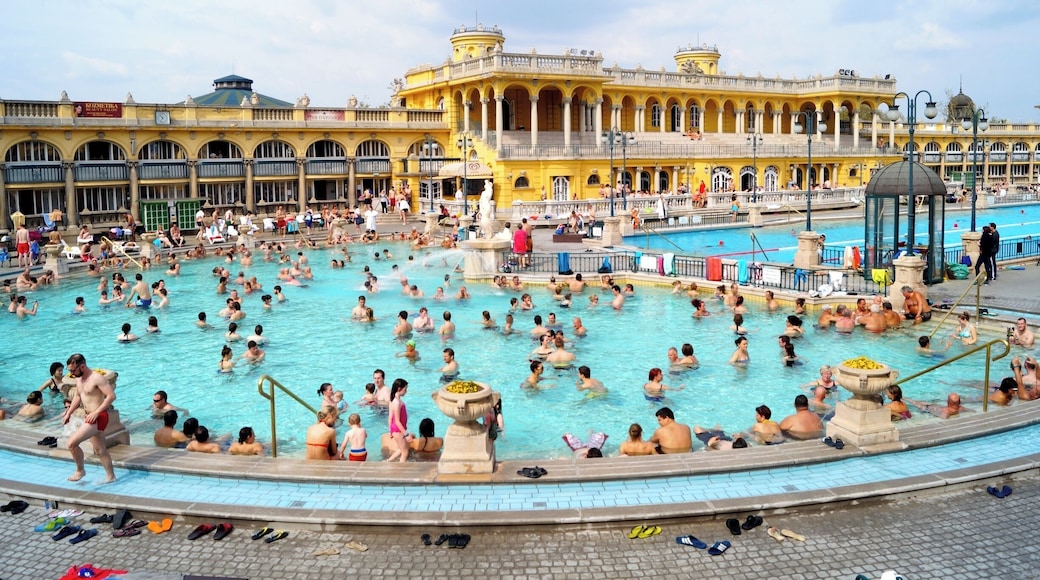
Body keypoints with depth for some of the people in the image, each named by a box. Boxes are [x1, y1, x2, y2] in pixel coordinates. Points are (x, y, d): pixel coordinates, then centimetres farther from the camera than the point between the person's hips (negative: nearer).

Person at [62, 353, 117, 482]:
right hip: (90, 417, 9)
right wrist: (68, 413, 14)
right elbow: (77, 396, 24)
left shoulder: (96, 378, -18)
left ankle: (80, 470, 5)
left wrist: (96, 412, -26)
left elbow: (111, 396, -23)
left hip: (98, 417, -9)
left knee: (72, 443, -15)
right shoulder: (79, 379, 10)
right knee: (99, 450, 15)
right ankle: (111, 476, 25)